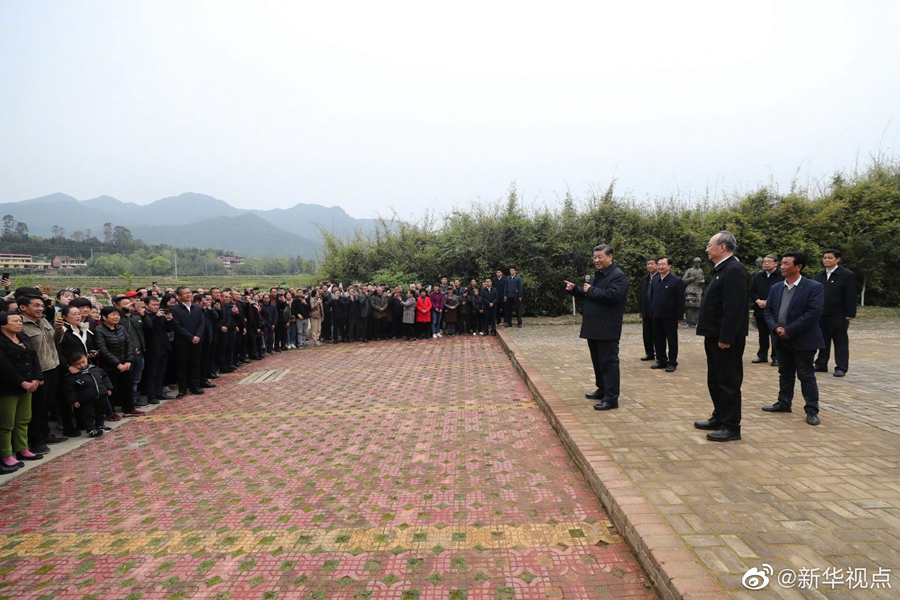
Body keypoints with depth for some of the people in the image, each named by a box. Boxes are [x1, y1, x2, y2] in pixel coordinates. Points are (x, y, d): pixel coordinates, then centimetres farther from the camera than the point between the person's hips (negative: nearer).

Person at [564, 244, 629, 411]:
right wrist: (574, 289, 7)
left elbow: (611, 295, -28)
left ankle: (611, 399, -4)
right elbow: (587, 295, 25)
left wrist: (591, 290, -17)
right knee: (597, 361, 17)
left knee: (608, 362, -7)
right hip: (594, 327, 10)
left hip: (607, 329, -10)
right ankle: (602, 390, 29)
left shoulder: (618, 275, -13)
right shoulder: (597, 275, 18)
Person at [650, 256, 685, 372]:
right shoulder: (655, 280, 9)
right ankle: (661, 361, 22)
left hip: (670, 317, -6)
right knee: (659, 339, 11)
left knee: (672, 340, 4)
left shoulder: (677, 281, -9)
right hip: (657, 316, 6)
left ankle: (672, 363, 12)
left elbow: (680, 300, -10)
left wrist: (680, 317, -13)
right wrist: (652, 311, 8)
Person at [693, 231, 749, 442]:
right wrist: (710, 335, 17)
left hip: (725, 338, -10)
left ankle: (731, 427, 7)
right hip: (715, 337, 10)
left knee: (728, 382, -2)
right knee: (715, 381, 18)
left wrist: (725, 338, -24)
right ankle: (719, 418, 30)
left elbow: (734, 308, -23)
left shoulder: (734, 270, -17)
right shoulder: (721, 269, 15)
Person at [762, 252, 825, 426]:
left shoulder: (814, 287, -9)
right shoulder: (775, 288, 9)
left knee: (806, 376, 0)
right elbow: (768, 310, 8)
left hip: (803, 339, -6)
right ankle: (783, 403, 26)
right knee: (785, 373, 15)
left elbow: (814, 312, -18)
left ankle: (812, 410, 8)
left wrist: (789, 330, -20)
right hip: (782, 340, 6)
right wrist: (775, 327, -12)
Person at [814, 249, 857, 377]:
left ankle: (841, 368, 8)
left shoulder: (847, 275, -5)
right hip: (821, 315, 5)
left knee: (840, 342, 3)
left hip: (839, 316, -5)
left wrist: (850, 314, -13)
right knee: (823, 341, 10)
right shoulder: (819, 275, 12)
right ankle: (821, 365, 17)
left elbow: (851, 296, -9)